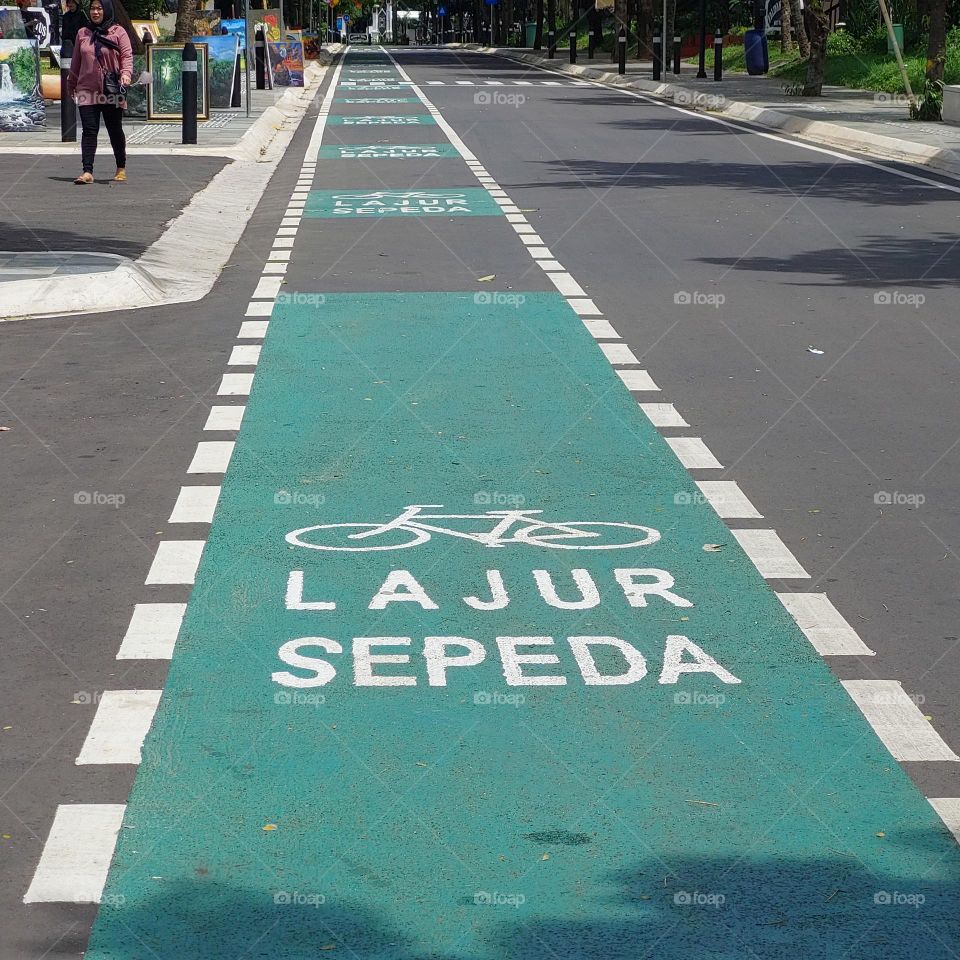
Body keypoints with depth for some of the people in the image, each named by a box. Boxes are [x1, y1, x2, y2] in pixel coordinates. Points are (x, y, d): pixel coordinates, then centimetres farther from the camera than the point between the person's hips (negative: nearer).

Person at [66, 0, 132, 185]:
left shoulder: (118, 32, 0)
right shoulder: (83, 34, 11)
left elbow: (127, 56, -6)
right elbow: (76, 61, 18)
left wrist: (126, 74, -24)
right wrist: (71, 84, 23)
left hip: (112, 91, -2)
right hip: (87, 90, 2)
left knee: (115, 131, 9)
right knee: (89, 130, -7)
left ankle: (121, 168, 26)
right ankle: (87, 171, -13)